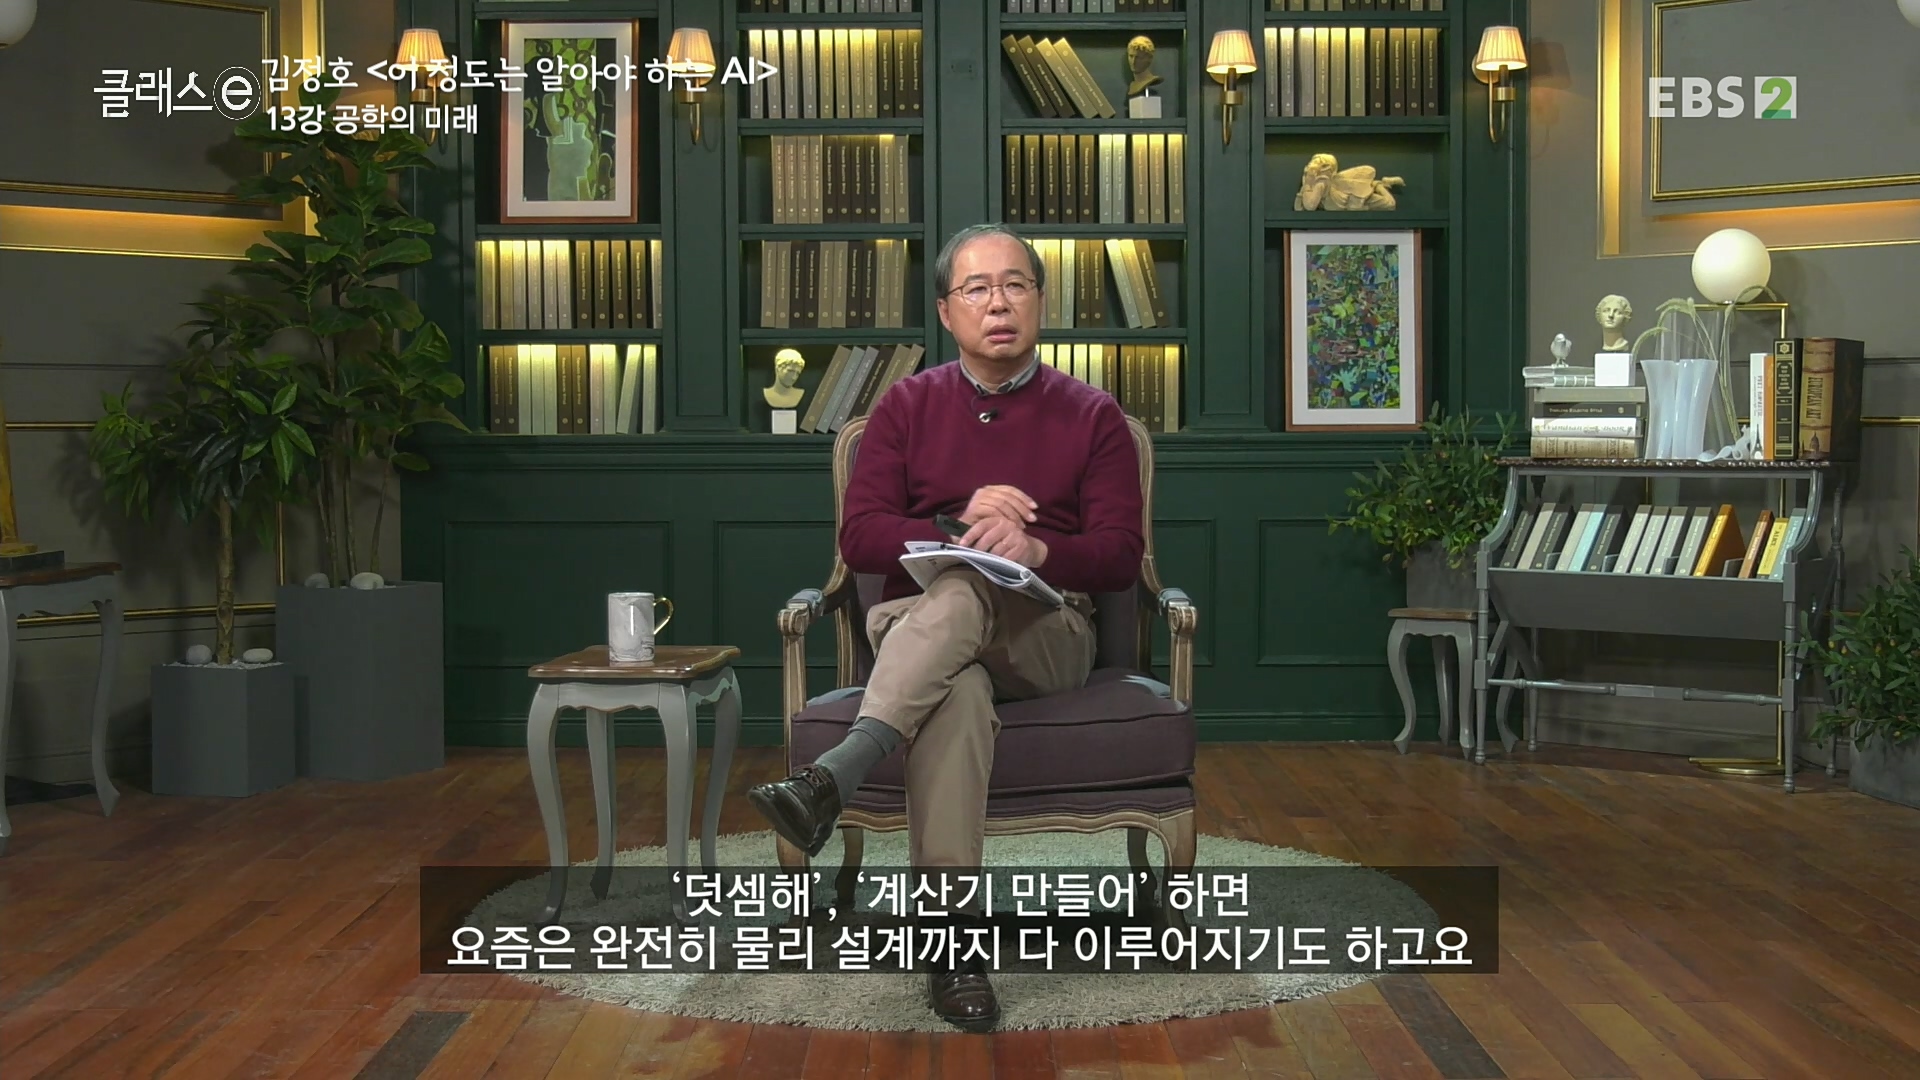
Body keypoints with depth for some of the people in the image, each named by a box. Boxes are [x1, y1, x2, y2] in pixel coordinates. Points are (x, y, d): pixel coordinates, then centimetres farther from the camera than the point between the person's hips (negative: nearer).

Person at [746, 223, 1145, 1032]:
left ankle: (830, 780, -50)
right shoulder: (907, 406, 13)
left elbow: (1120, 556, 1)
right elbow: (859, 538, 4)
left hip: (1046, 634, 0)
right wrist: (961, 523, -13)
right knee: (959, 694, -38)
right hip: (916, 626, 0)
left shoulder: (1091, 415, 10)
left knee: (962, 593, -37)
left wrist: (1037, 548, -21)